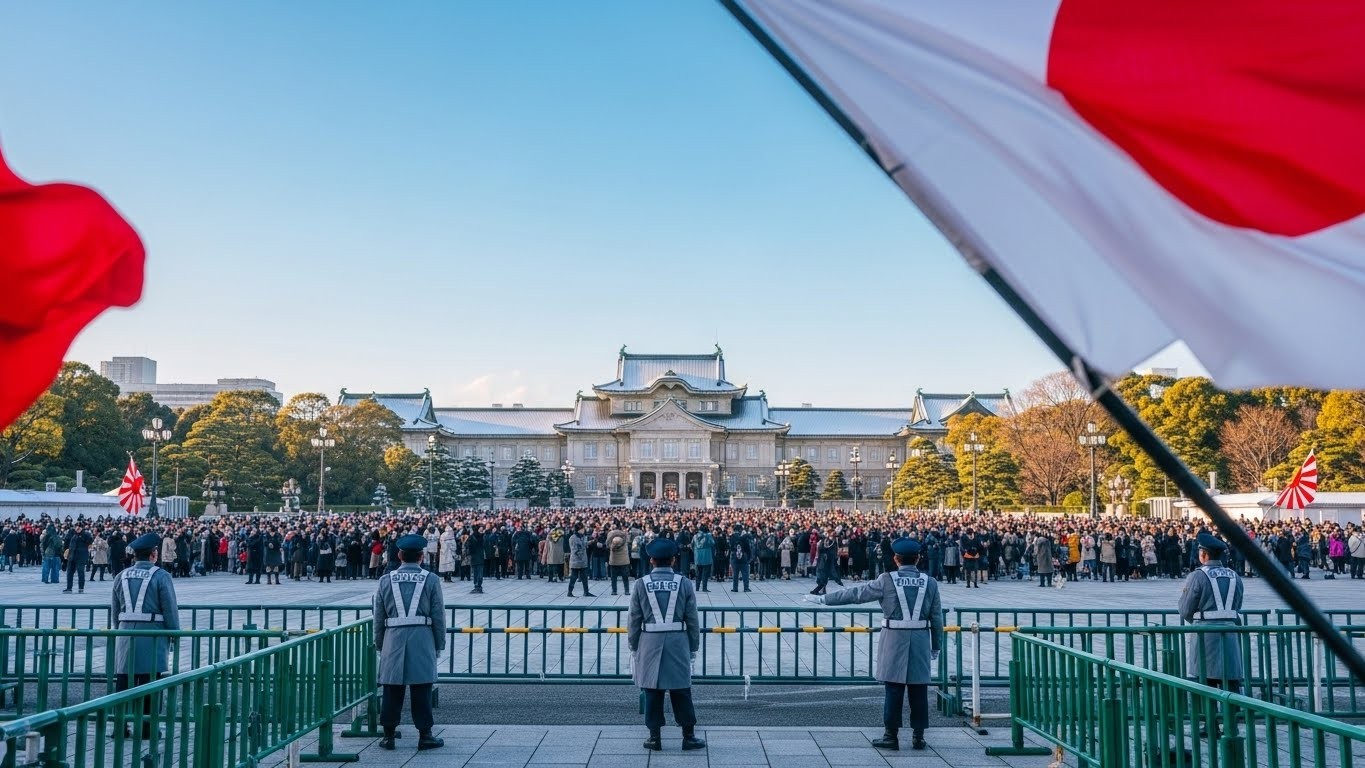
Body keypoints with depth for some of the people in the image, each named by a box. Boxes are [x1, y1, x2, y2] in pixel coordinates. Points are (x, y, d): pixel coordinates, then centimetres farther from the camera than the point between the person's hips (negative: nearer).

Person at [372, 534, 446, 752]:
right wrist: (439, 644, 9)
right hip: (422, 639, -2)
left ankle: (389, 735, 14)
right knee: (421, 689, 3)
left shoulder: (386, 580, 6)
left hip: (393, 638, 2)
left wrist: (379, 644, 16)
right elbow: (438, 616, 1)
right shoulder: (430, 580, 0)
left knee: (392, 689, 8)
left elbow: (378, 617, 8)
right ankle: (425, 735, 7)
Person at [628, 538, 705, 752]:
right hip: (678, 643, 0)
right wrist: (694, 647, 10)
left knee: (652, 690, 8)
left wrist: (633, 646, 11)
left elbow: (634, 620, 1)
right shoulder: (684, 583, 0)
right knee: (681, 691, 8)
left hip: (650, 643, 0)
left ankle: (654, 737, 13)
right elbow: (692, 619, 2)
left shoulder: (641, 584, -1)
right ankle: (688, 737, 14)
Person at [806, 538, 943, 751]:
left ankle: (891, 736, 9)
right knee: (919, 691, 8)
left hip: (895, 640, -2)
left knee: (894, 689, 4)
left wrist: (823, 599, 4)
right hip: (921, 642, 2)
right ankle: (918, 737, 12)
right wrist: (936, 646, 14)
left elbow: (855, 594, -3)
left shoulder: (887, 580, -5)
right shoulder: (930, 583, 2)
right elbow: (937, 618, 4)